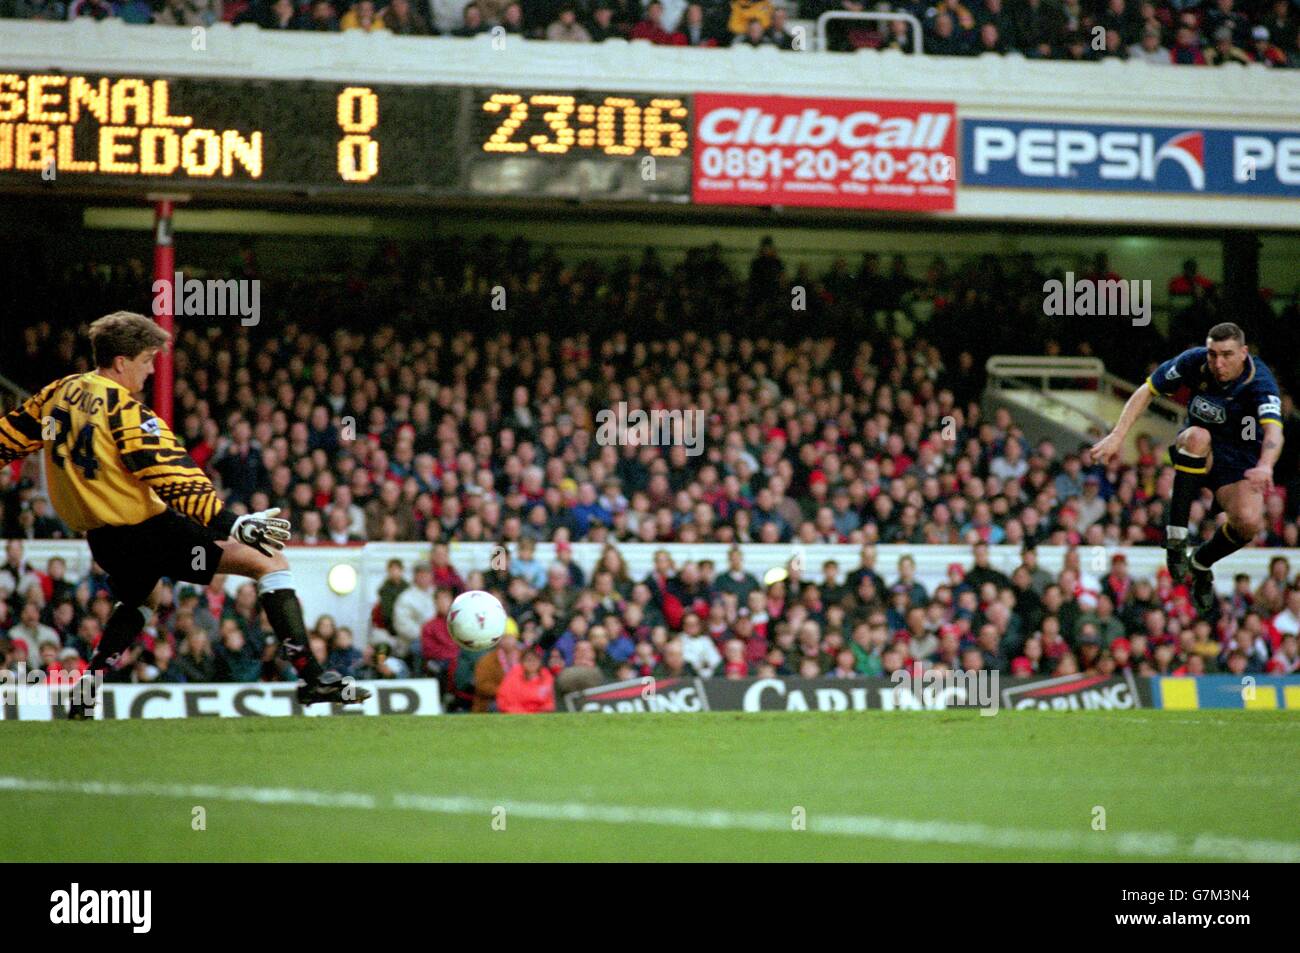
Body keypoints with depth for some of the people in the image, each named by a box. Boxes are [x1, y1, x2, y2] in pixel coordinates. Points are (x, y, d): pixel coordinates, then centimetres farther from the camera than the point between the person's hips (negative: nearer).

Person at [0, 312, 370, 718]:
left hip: (100, 538, 8)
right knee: (269, 562, -9)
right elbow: (172, 479, -24)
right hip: (144, 528, -8)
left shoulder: (58, 393, 4)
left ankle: (86, 688, 30)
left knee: (141, 599, 39)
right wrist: (231, 524, -27)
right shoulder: (124, 411, -18)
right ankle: (311, 677, -17)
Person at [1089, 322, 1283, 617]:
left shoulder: (1259, 382, -27)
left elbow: (1273, 430, -43)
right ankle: (1176, 535, -32)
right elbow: (1147, 391, -5)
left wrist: (1264, 466, -64)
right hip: (1199, 451, 1)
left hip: (1239, 460, -1)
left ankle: (1201, 564, 6)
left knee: (1249, 522, -29)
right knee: (1197, 436, -37)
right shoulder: (1194, 362, -18)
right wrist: (1118, 435, -16)